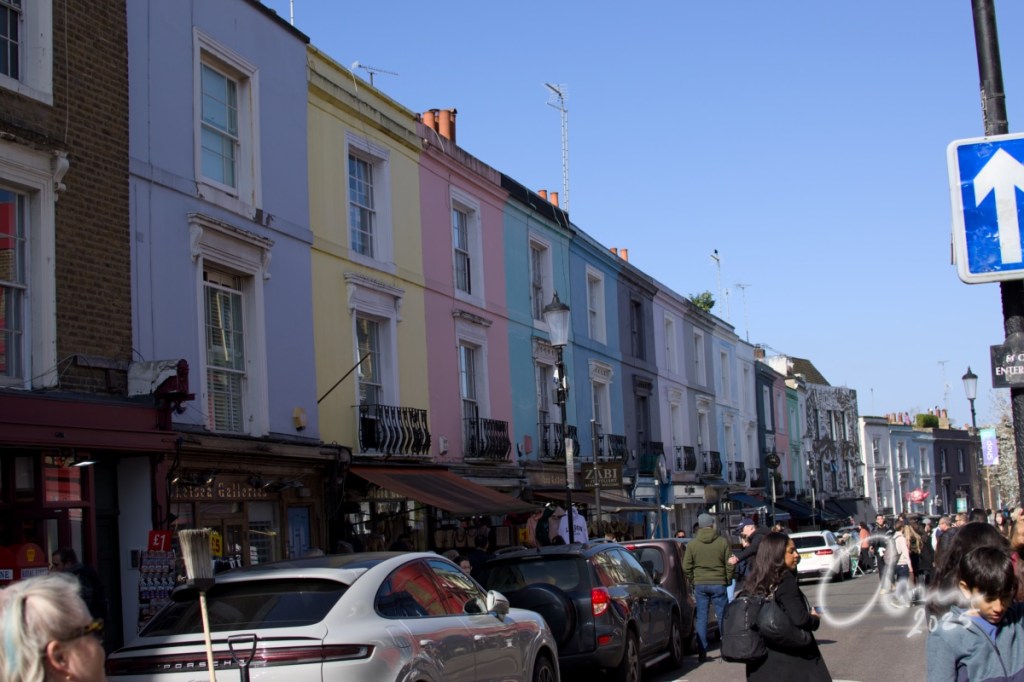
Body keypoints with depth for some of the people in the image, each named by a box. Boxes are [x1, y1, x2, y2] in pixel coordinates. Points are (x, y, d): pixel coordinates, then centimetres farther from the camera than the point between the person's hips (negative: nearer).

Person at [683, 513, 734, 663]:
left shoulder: (692, 544, -1)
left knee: (701, 618, 6)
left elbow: (686, 567, 0)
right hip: (718, 584, -1)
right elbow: (729, 565, -1)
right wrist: (727, 580, 12)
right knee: (723, 617, 6)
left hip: (700, 584, 1)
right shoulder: (723, 542, -3)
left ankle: (702, 652, 4)